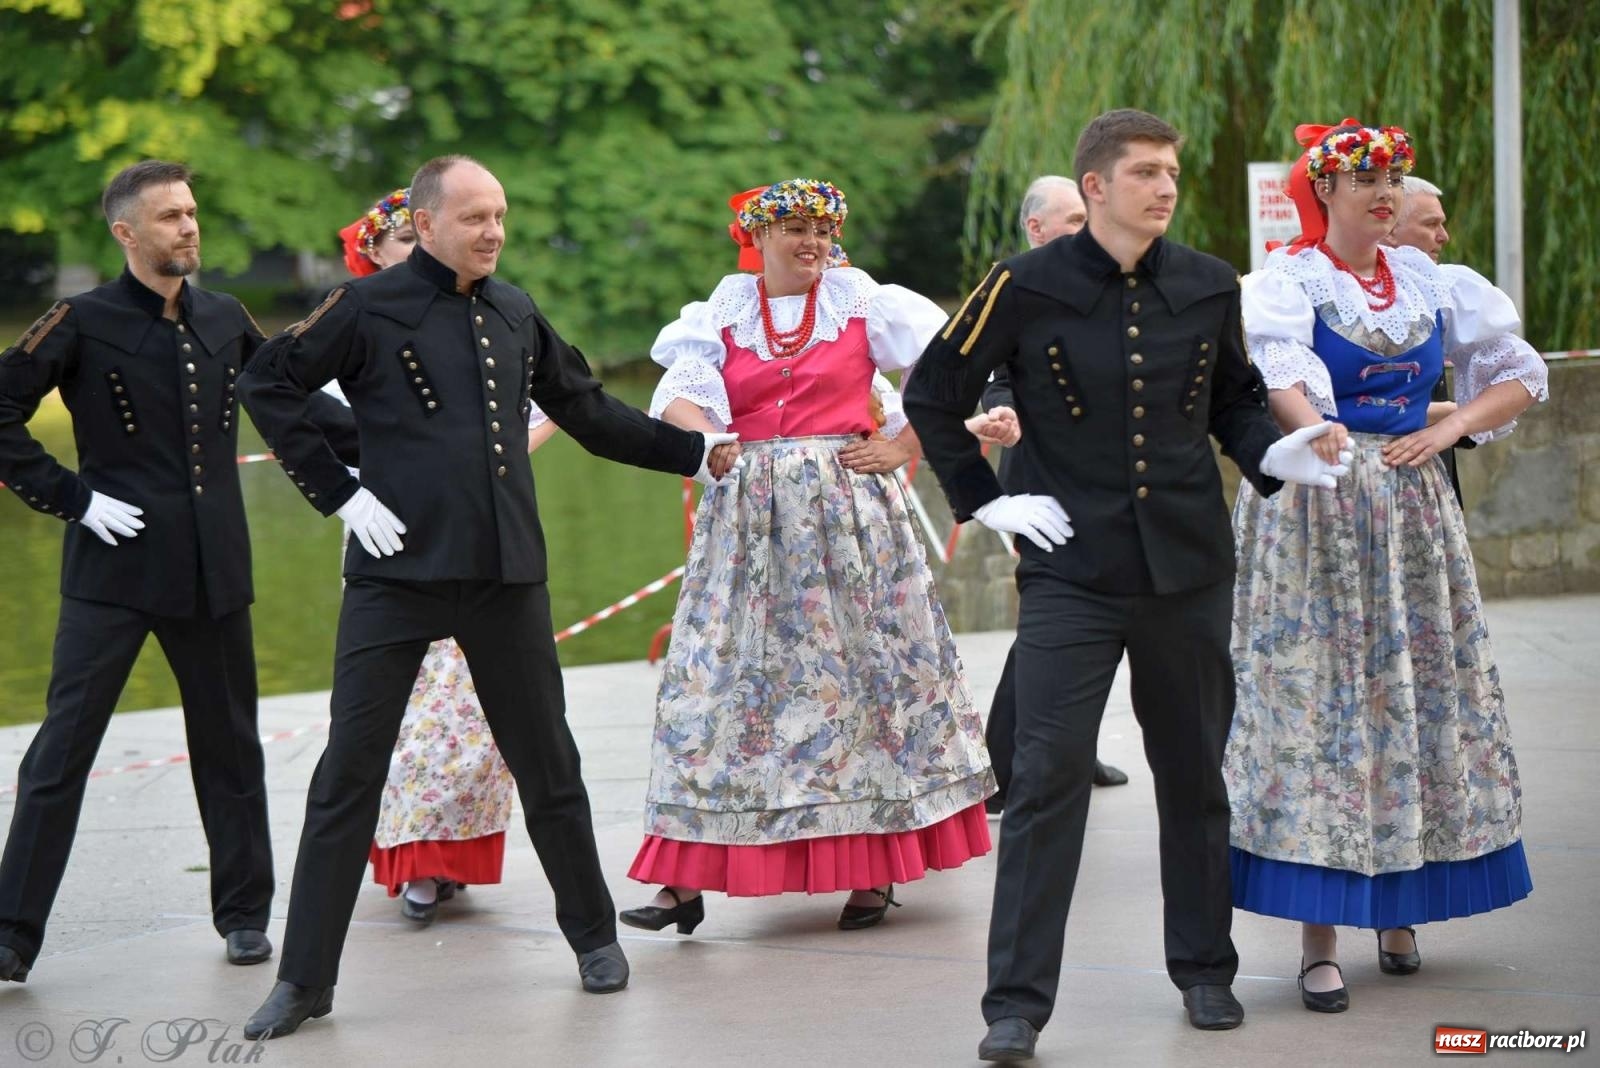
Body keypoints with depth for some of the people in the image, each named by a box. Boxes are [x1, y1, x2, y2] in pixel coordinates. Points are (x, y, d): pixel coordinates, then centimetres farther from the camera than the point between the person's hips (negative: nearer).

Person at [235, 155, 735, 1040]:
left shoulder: (515, 315, 10)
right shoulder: (369, 308, -3)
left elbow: (586, 411, 22)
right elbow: (267, 385, -1)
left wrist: (693, 452, 19)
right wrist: (337, 492, -6)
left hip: (506, 572, 4)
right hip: (396, 571, -4)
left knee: (547, 765, 12)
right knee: (349, 772, -1)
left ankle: (594, 934, 29)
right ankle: (305, 978, 6)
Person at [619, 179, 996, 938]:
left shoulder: (861, 300, 4)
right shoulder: (722, 312, 8)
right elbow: (679, 396, -4)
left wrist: (903, 443, -7)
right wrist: (706, 441, -24)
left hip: (847, 504, -1)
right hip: (748, 517, 1)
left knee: (861, 666, -1)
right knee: (723, 672, -3)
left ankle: (872, 868, 5)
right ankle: (686, 880, -4)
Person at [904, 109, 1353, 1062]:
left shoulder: (1210, 288, 4)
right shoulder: (1026, 289, -5)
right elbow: (933, 395, 5)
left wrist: (1275, 454, 0)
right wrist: (985, 500, 0)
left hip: (1190, 569, 3)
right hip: (1070, 573, -3)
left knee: (1195, 772, 12)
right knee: (1049, 776, -9)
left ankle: (1204, 969, 28)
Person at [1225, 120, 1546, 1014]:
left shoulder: (1430, 282, 10)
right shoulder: (1290, 278, -5)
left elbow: (1521, 375, 13)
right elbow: (1277, 366, -27)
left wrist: (1447, 432, -3)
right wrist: (1314, 434, -47)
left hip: (1412, 505, 5)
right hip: (1314, 509, -5)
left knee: (1422, 689, 5)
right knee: (1315, 695, -7)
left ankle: (1398, 907, 17)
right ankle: (1319, 939, -6)